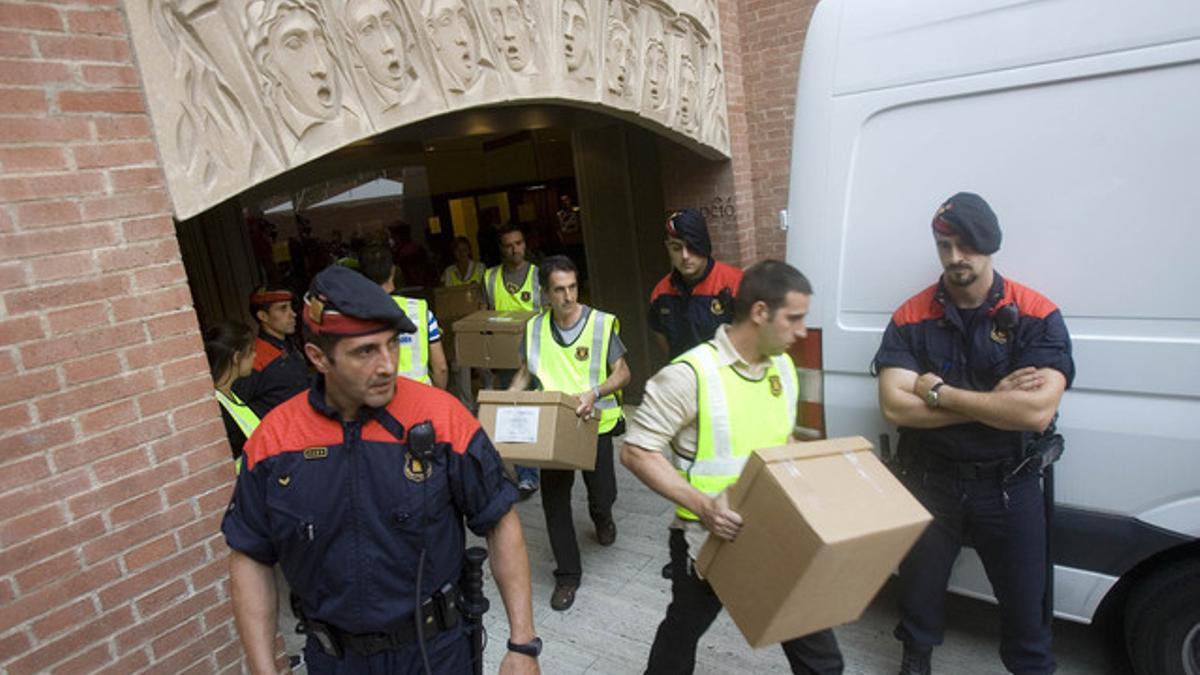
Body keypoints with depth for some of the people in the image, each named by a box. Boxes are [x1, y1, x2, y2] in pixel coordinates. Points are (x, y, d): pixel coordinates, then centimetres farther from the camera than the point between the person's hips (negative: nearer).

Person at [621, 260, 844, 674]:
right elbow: (636, 452, -22)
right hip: (708, 538, -5)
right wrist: (701, 505, -30)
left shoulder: (784, 366, 1)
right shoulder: (690, 374, -23)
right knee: (683, 631, 21)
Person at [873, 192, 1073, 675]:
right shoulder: (911, 318, -8)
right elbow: (895, 407, -17)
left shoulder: (1038, 316, -10)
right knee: (919, 586, 20)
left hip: (1009, 485, -1)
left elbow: (1037, 412, -23)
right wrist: (993, 401, -20)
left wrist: (938, 392, -20)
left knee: (1025, 603, 14)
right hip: (930, 479, 2)